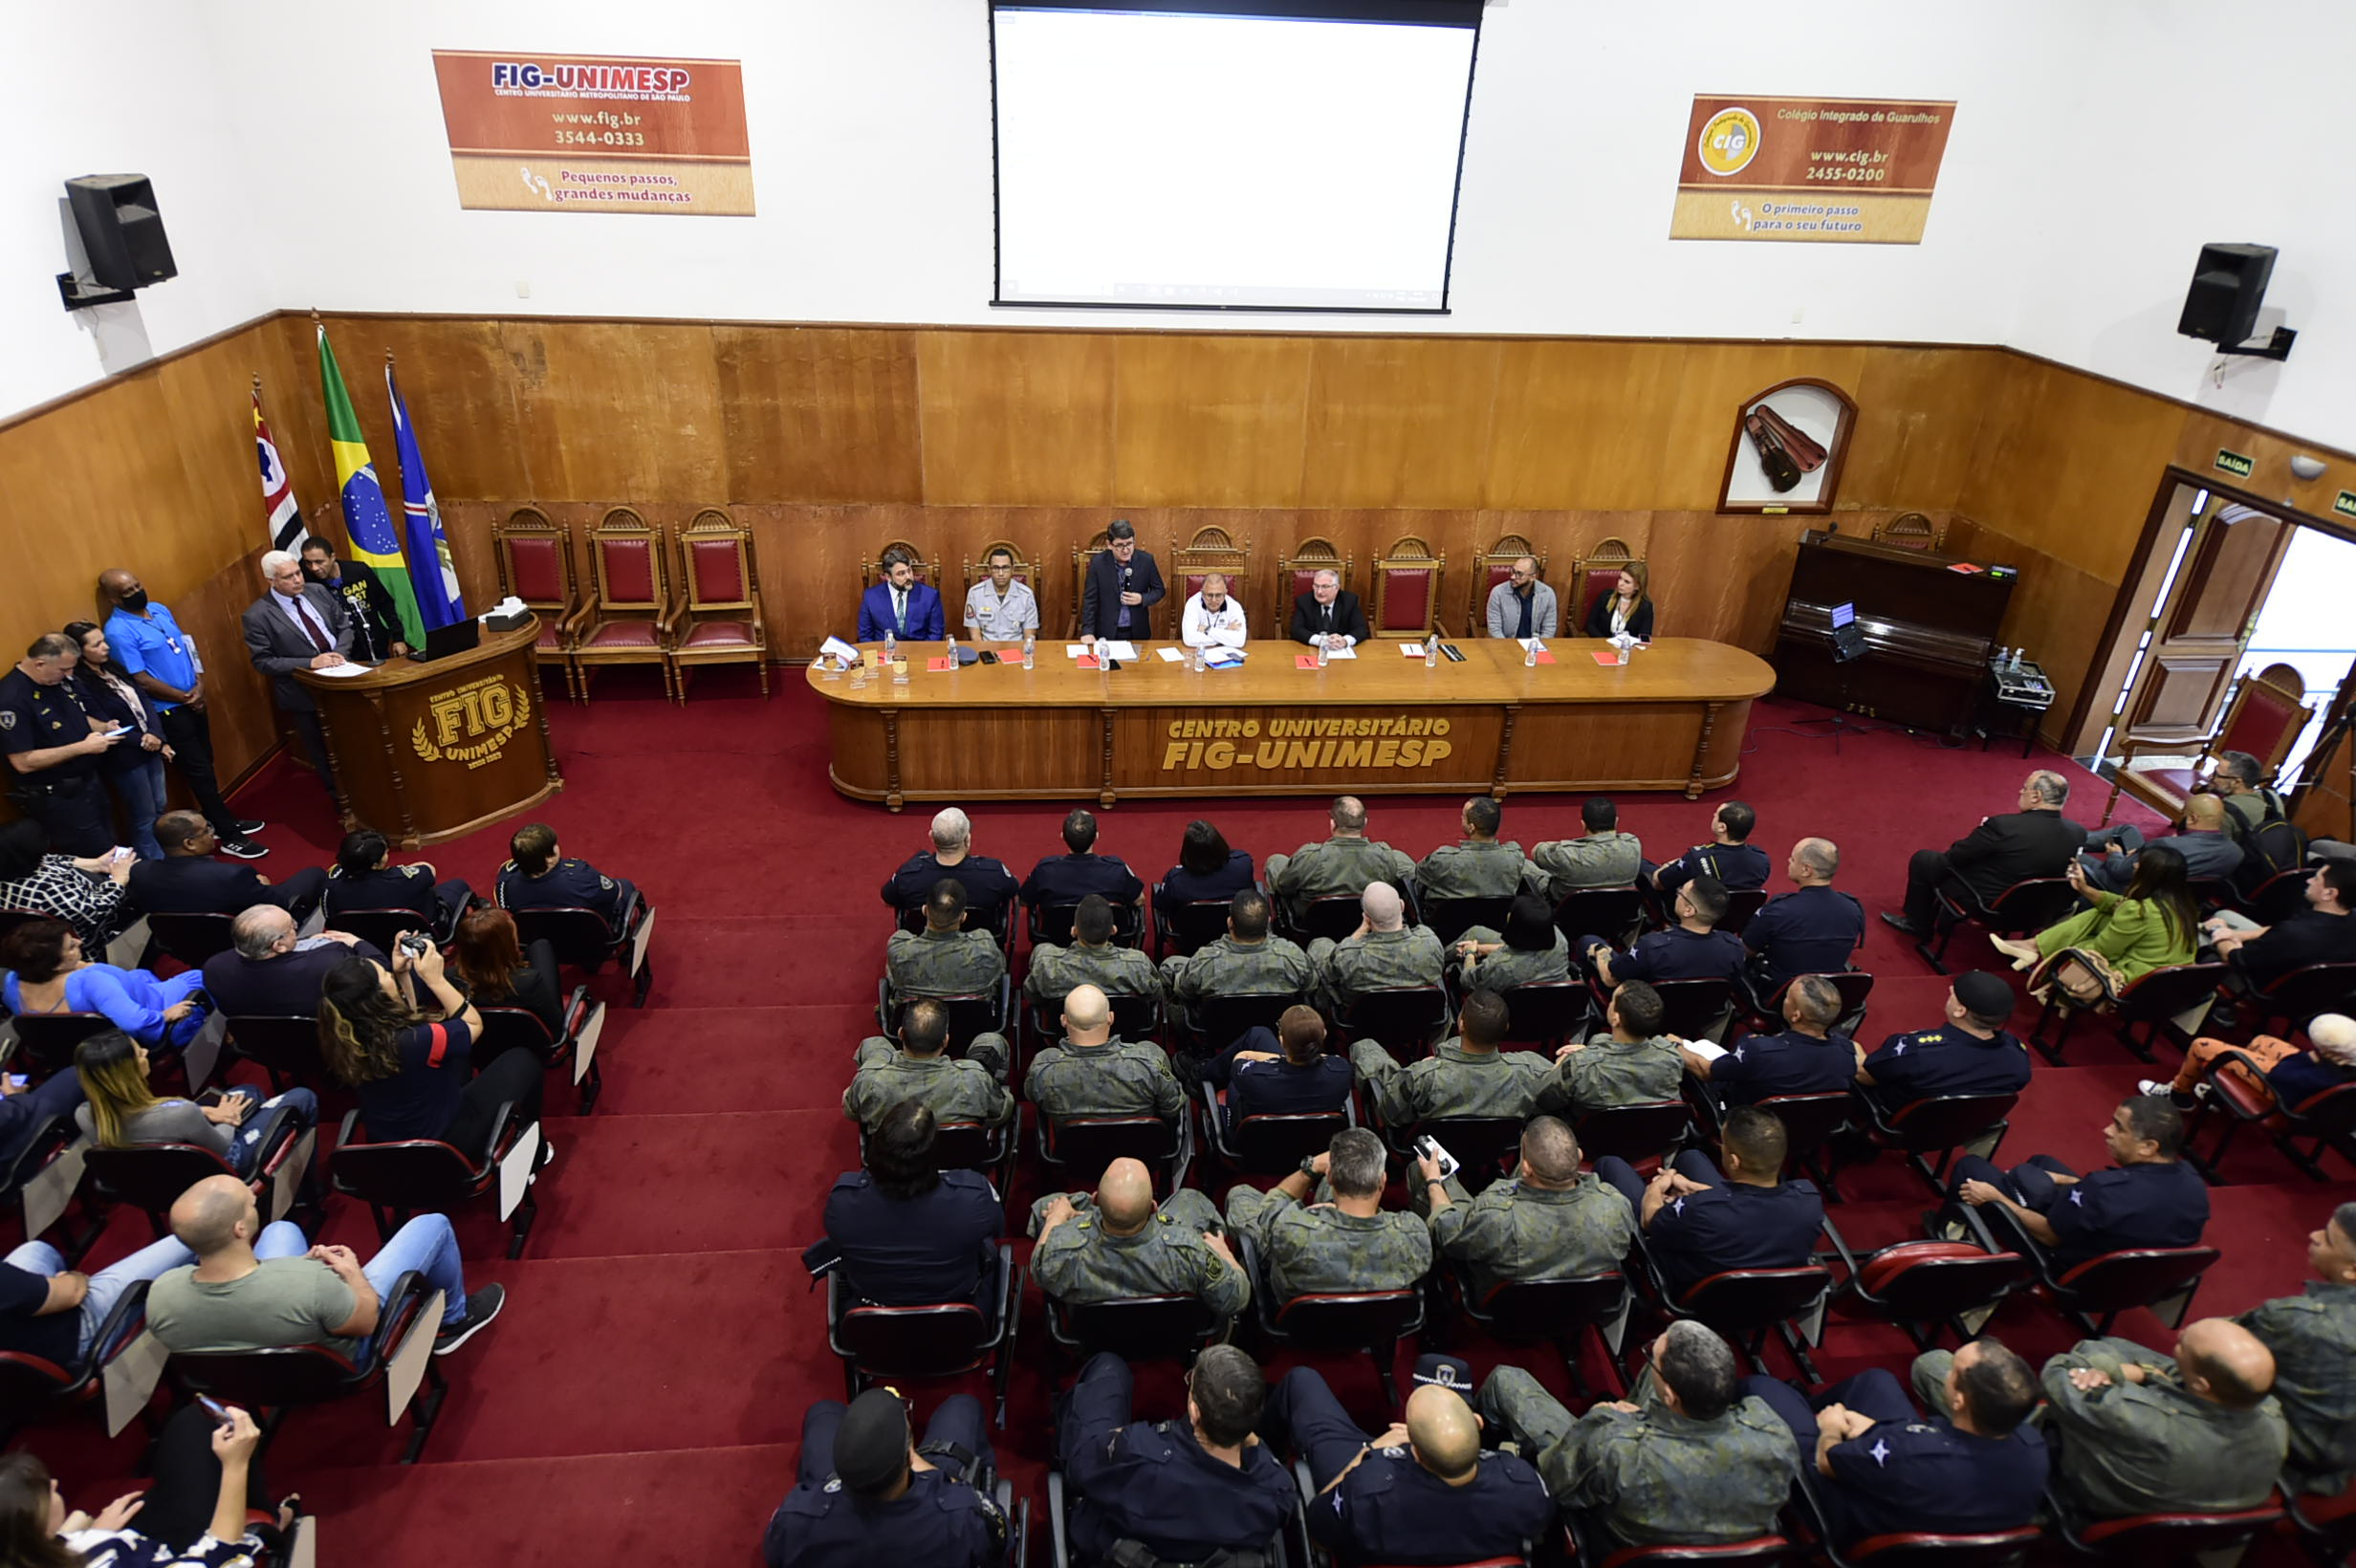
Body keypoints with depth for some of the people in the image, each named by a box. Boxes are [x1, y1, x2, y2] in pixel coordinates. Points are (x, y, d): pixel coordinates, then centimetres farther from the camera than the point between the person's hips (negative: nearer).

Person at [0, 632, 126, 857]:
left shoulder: (58, 680, 1)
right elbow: (23, 762, -26)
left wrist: (103, 727, -1)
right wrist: (83, 747, -26)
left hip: (89, 781, 8)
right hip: (56, 798, -8)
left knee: (112, 850, 19)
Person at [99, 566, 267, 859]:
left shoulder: (160, 609, 5)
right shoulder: (118, 632, -18)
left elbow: (187, 646, 9)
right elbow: (141, 680, -18)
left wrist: (199, 685, -5)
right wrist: (184, 697, -11)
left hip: (193, 700, 7)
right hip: (167, 711, -7)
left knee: (204, 765, 17)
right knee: (199, 771, -2)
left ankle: (220, 820, 29)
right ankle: (229, 836, 5)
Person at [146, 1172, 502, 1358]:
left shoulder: (160, 1296, -30)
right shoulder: (312, 1284, -44)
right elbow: (366, 1322, -22)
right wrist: (354, 1274, -4)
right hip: (344, 1360, -5)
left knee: (282, 1229, 25)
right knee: (433, 1225, 6)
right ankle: (453, 1320, 33)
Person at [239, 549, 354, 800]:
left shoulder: (317, 591, -2)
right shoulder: (257, 616, -15)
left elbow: (345, 626, 6)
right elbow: (262, 662, -14)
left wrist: (340, 652, -14)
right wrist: (311, 663, -24)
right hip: (306, 695, -4)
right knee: (325, 756, 13)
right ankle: (341, 799, 31)